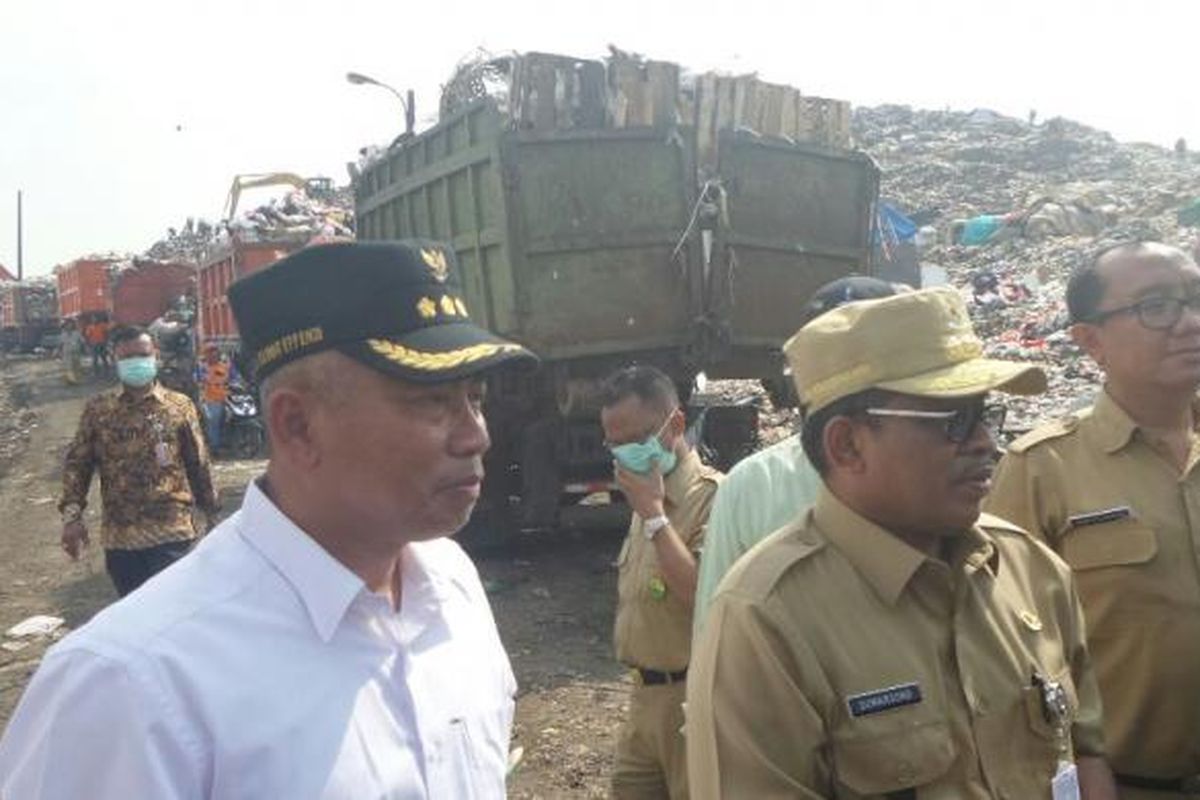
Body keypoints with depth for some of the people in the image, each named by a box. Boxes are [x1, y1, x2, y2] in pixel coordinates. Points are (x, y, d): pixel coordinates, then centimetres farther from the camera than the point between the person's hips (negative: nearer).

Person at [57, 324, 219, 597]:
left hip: (170, 532, -3)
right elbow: (77, 463, 5)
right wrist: (72, 514, -7)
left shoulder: (179, 407, 0)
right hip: (118, 535, 3)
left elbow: (199, 464, 5)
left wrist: (211, 513, 9)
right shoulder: (98, 409, 4)